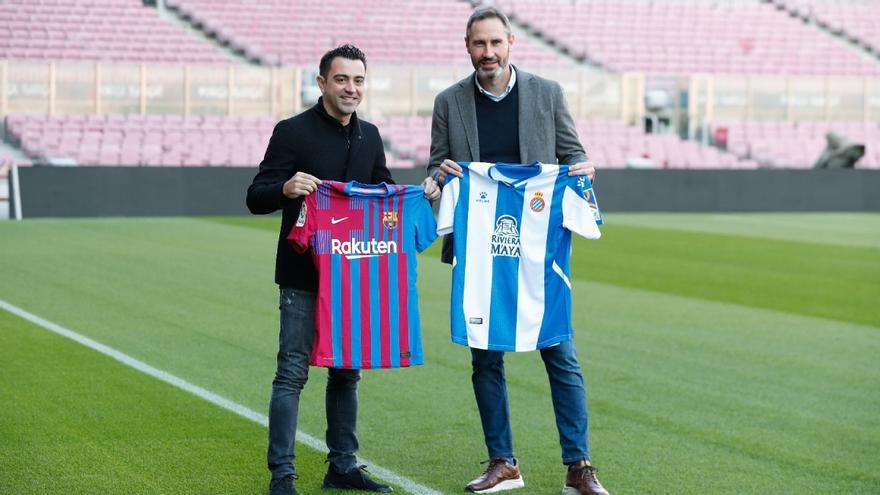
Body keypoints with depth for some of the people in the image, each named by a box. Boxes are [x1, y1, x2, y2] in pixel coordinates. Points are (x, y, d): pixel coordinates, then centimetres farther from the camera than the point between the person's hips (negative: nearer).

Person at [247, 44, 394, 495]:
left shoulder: (370, 136, 11)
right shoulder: (293, 132, -6)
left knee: (347, 370, 12)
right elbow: (255, 199, -8)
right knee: (293, 371, -6)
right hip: (304, 275, -6)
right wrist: (286, 188, -29)